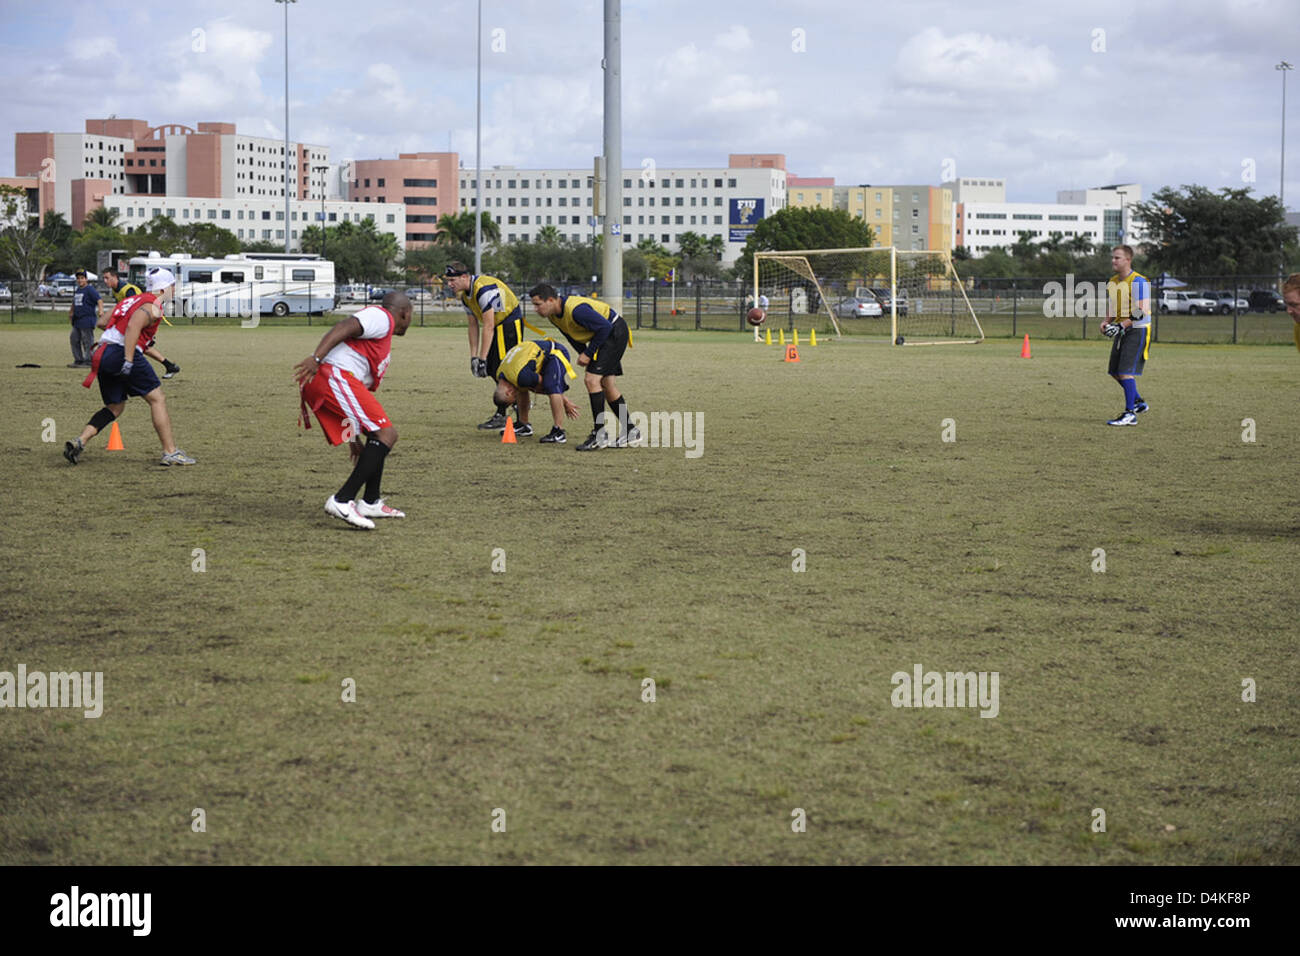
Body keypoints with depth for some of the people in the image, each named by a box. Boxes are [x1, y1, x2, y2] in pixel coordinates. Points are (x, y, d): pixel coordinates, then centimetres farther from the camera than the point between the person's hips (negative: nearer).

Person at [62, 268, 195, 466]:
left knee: (114, 407, 18)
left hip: (102, 354, 8)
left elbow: (103, 322, 25)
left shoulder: (132, 300, 25)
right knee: (157, 399, 1)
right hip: (122, 353, -8)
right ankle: (170, 452, -1)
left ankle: (79, 441, 1)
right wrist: (129, 360, -25)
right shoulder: (153, 307, -2)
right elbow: (133, 326, -19)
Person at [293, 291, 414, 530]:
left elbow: (365, 387, 37)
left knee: (377, 432, 22)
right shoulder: (382, 317, 3)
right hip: (334, 376, -10)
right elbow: (344, 327, -15)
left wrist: (355, 438, 41)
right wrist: (317, 358, -29)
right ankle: (342, 500, -19)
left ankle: (370, 502, 27)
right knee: (386, 433, -12)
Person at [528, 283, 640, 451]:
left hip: (615, 332, -10)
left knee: (592, 379, -16)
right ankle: (629, 431, 20)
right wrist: (582, 354, -1)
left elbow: (605, 327, -27)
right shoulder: (554, 315, -2)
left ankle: (600, 435, -12)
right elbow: (573, 335, 13)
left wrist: (588, 354, -19)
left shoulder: (575, 309, -32)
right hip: (605, 334, 10)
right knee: (606, 383, 11)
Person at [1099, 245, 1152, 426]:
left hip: (1137, 330, -9)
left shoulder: (1138, 281, -15)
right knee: (1115, 372, 11)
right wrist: (1106, 323, 1)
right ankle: (1138, 402, 29)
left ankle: (1130, 414, -10)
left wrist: (1122, 326, -26)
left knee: (1126, 371, -15)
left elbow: (1143, 311, -21)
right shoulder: (1112, 282, 11)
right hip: (1121, 330, 9)